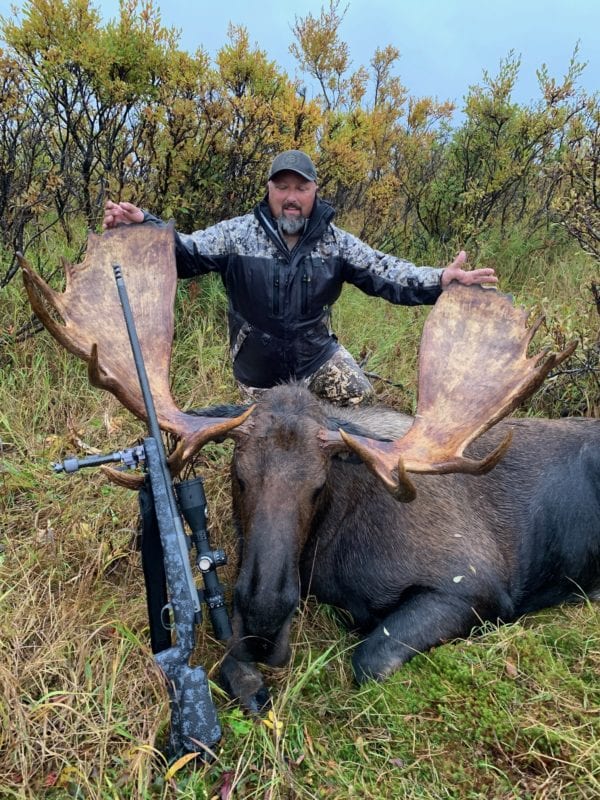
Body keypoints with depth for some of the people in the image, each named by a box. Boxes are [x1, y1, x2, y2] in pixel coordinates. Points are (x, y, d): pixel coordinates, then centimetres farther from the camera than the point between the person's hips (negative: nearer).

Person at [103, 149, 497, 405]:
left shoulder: (335, 242, -8)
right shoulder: (238, 234, -12)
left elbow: (386, 273, -11)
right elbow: (185, 253, -11)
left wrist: (440, 280, -26)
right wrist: (142, 224, -29)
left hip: (318, 354, 1)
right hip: (259, 369, -1)